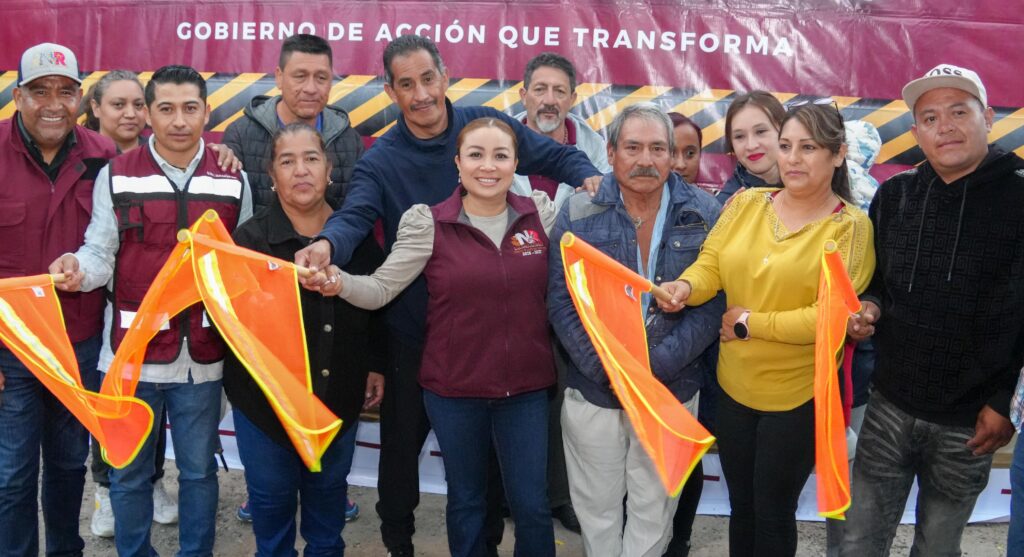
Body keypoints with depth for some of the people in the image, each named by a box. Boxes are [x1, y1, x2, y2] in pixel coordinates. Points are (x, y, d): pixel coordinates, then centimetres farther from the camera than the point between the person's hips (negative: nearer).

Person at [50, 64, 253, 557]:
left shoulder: (232, 181, 4)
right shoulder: (116, 176, -1)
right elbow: (101, 252, -2)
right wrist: (77, 267, -24)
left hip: (202, 357, 1)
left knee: (198, 472, 14)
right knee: (129, 473, 13)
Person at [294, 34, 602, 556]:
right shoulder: (380, 160, -8)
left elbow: (560, 156, 5)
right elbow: (354, 215, -26)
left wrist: (590, 178, -18)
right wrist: (326, 243, -49)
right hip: (413, 328, -1)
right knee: (403, 438, 13)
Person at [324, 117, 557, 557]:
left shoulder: (542, 213, -1)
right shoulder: (429, 223, -8)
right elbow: (380, 289, -11)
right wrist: (339, 282, -30)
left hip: (527, 388, 1)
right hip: (454, 389, -1)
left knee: (532, 506, 11)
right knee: (465, 500, 18)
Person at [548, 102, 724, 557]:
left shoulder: (704, 216, -3)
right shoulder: (579, 214, -4)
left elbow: (714, 302, -7)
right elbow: (562, 302, -7)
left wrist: (656, 364, -17)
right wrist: (608, 370, -16)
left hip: (672, 393, 0)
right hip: (593, 391, 0)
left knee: (653, 510, 15)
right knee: (597, 506, 15)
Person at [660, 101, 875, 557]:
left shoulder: (850, 226, -11)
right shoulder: (746, 203, 1)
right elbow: (710, 263, -3)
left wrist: (750, 324, -16)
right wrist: (686, 286, -25)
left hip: (800, 395, -4)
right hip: (733, 385, 4)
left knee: (773, 510, 12)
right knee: (741, 505, 20)